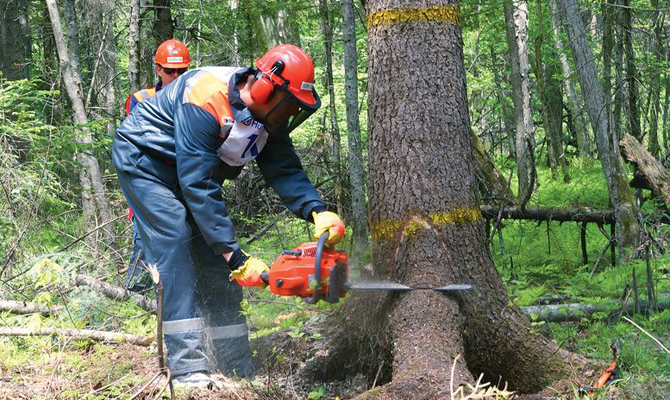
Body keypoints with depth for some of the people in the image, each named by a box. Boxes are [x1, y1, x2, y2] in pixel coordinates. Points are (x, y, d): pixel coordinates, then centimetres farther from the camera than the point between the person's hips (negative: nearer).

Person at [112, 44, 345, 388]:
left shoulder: (268, 116, -12)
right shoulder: (206, 101, -37)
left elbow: (285, 170, -14)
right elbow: (198, 185, -38)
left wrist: (318, 212, -34)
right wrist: (235, 256, -39)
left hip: (190, 167, 8)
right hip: (143, 161, -8)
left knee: (215, 259, 0)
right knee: (176, 242, -23)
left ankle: (238, 369, 2)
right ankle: (187, 368, -26)